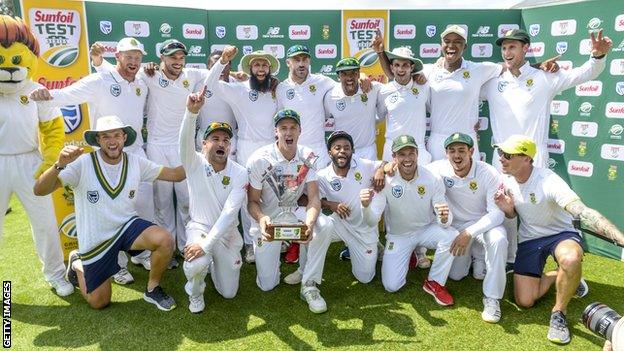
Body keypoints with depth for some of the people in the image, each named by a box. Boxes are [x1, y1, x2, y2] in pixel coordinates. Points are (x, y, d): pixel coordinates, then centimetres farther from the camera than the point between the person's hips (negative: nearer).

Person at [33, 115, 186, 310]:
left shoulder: (136, 162, -8)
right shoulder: (83, 164, -19)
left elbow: (175, 174, -6)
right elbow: (39, 190, -26)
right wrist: (59, 165, -43)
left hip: (127, 226, 2)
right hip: (95, 239, -2)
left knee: (165, 241, -29)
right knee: (99, 303, 9)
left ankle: (153, 289, 0)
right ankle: (77, 263, 39)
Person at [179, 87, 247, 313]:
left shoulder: (240, 173, -14)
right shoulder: (195, 163, -12)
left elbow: (229, 213, -22)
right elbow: (185, 142, -35)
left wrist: (206, 245, -30)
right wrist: (192, 113, -54)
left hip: (227, 233, 2)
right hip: (199, 227, -1)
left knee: (229, 293, 8)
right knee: (197, 264, -35)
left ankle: (214, 261, 40)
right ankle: (195, 293, 2)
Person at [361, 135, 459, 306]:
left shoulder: (433, 179, -18)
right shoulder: (386, 181, -20)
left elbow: (445, 220, -19)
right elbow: (372, 220, -25)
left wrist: (445, 218, -45)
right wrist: (366, 206, -48)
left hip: (426, 229, 1)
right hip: (398, 235, 0)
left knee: (452, 235, -31)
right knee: (391, 286, -9)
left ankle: (434, 283, -6)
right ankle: (409, 256, 24)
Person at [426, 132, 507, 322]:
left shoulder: (489, 173, -23)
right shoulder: (440, 169, -17)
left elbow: (497, 213, -24)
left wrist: (469, 233, -34)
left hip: (485, 223, -2)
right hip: (456, 225, 3)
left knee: (498, 239, -37)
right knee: (455, 275, 2)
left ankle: (492, 298, -20)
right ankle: (474, 254, 36)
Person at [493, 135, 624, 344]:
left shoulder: (548, 181, -30)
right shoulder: (507, 180, -9)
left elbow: (582, 212, -43)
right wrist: (507, 209, -19)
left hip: (560, 234, -5)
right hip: (529, 239, 5)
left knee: (571, 259, -42)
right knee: (524, 302, -4)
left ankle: (559, 313, -15)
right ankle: (556, 277, 25)